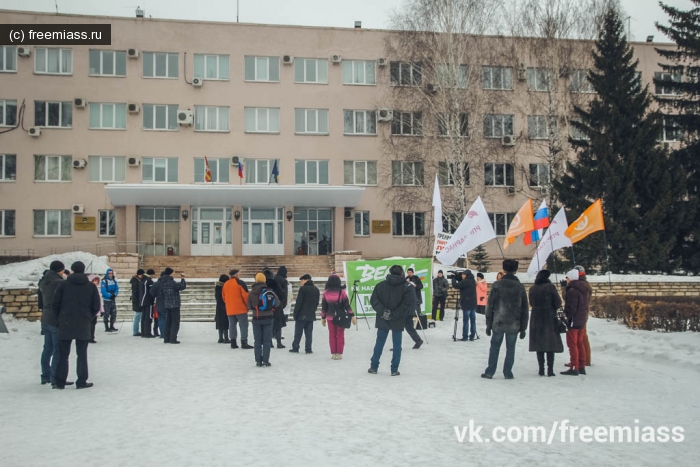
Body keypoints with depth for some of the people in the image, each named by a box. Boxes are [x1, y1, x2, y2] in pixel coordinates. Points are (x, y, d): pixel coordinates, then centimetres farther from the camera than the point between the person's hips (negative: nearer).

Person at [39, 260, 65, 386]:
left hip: (45, 319, 8)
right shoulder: (59, 283, -16)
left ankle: (45, 376, 21)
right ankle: (55, 378, -4)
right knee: (58, 349, -4)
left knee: (48, 348, 15)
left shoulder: (44, 282, 9)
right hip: (57, 319, -8)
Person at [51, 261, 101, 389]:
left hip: (65, 324, 0)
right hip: (83, 325, 0)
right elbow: (96, 306, 1)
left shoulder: (64, 284, 0)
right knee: (82, 354, 7)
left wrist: (59, 318, 10)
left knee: (63, 354, 6)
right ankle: (81, 382, 5)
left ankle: (60, 382, 7)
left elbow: (55, 303, -2)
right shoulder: (91, 286, 2)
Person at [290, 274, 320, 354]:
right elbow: (317, 302, 13)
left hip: (302, 314, -5)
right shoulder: (316, 290, 9)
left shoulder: (303, 288, -12)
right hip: (311, 315, 5)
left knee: (298, 332, 3)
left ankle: (295, 348, 6)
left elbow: (298, 302, -13)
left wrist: (295, 313, -8)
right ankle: (308, 349, 4)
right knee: (309, 333, 7)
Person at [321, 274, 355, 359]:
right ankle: (339, 353, 7)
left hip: (330, 317, 1)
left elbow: (324, 306, 1)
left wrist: (323, 317, 11)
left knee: (332, 335, 11)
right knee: (340, 335, 7)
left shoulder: (326, 292, -4)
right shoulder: (341, 292, -9)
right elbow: (346, 305, -9)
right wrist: (352, 316, -4)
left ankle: (333, 353, 12)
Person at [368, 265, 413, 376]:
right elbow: (406, 305, -14)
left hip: (382, 320, 2)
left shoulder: (381, 285, 2)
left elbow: (373, 300, -6)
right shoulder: (405, 288, -5)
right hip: (398, 321, -2)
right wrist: (394, 315, -13)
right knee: (397, 345, 6)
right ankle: (394, 370, 6)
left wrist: (382, 311, -11)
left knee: (379, 343, 12)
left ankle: (373, 367, 16)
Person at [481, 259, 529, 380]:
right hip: (514, 325, 1)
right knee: (510, 348, 9)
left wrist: (488, 324, 4)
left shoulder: (497, 285, -4)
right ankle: (507, 373, 10)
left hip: (498, 323, -1)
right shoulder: (520, 287, 1)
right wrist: (523, 328, 10)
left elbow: (490, 306, -3)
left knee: (494, 347, 8)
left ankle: (489, 372, 9)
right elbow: (524, 309, 4)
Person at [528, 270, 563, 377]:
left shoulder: (532, 289, 2)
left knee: (539, 343, 8)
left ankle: (541, 369, 7)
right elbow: (558, 303, -7)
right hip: (549, 317, -3)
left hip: (536, 318, 3)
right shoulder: (550, 287, -9)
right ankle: (550, 369, 0)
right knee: (550, 343, 3)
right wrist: (552, 309, 11)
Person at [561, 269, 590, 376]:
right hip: (582, 321, 9)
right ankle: (582, 367, 18)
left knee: (572, 344, -5)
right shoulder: (584, 290, 13)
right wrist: (583, 316, 19)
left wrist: (565, 318, -17)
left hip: (573, 321, -9)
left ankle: (574, 368, -5)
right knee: (580, 344, 15)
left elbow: (571, 308, -22)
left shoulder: (572, 291, -17)